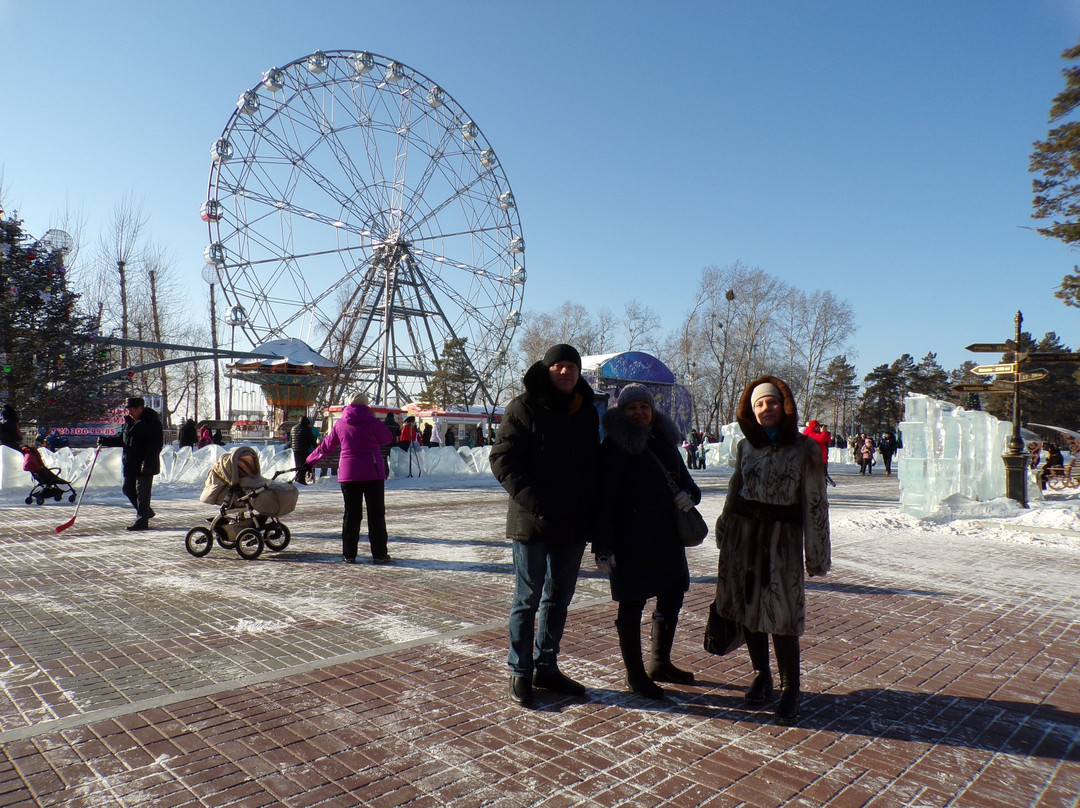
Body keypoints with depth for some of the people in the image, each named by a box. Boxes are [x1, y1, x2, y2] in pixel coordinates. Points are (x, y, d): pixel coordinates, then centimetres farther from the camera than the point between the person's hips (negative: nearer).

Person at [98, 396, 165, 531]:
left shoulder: (152, 422, -15)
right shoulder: (129, 421, 13)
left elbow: (156, 444, -20)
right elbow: (122, 439, 23)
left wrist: (147, 463, -25)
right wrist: (105, 440, 6)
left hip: (145, 466, -9)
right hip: (130, 464, 9)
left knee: (142, 492, -5)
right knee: (128, 489, 14)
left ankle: (142, 521, 2)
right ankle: (146, 512, 30)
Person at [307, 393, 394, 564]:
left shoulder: (340, 423, 5)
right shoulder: (371, 421, -7)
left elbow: (327, 446, 14)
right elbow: (388, 439, 4)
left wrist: (310, 459, 32)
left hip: (348, 474, 3)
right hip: (372, 473, -3)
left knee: (351, 513, 10)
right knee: (376, 513, 2)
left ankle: (349, 554, 13)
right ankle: (379, 554, 3)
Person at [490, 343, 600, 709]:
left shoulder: (587, 412, 11)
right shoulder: (524, 408, -6)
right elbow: (502, 460, -12)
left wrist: (593, 512, 8)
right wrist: (532, 499, -22)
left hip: (573, 524, 6)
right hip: (532, 523, -6)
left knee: (559, 598, 15)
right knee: (528, 598, 5)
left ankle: (546, 666, 30)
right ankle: (520, 672, 20)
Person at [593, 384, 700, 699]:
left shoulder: (665, 441, 11)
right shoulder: (615, 445, -10)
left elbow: (684, 477, 21)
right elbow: (605, 498, -14)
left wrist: (690, 494, -4)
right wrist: (604, 547, -19)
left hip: (668, 536, 8)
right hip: (632, 540, -8)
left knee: (672, 598, 17)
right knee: (632, 604, 4)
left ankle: (660, 663, 37)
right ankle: (635, 674, 21)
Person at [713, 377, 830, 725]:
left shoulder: (804, 448, -3)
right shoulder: (746, 446, 7)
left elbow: (815, 503, -3)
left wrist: (817, 552, -5)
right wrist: (724, 529, 14)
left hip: (782, 538, -4)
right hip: (743, 533, 4)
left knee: (781, 615, -5)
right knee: (748, 606, 9)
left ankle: (790, 690, 10)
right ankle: (761, 676, 26)